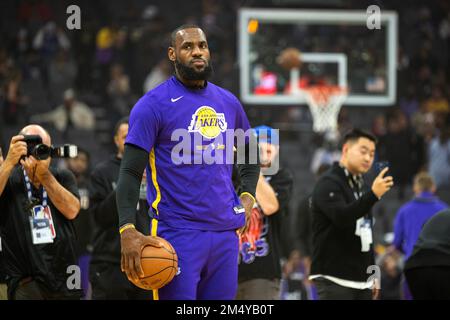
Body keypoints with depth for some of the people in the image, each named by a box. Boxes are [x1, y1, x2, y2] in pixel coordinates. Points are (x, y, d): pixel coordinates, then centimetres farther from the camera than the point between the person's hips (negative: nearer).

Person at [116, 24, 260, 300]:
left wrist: (247, 197, 11)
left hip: (226, 231, 6)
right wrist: (128, 230, -20)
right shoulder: (154, 105, -5)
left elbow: (250, 154, 28)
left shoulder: (228, 102, 12)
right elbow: (131, 172, -8)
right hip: (179, 233, -5)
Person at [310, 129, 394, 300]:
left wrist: (372, 274, 21)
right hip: (334, 279, -8)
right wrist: (373, 194, -33)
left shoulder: (361, 186, 19)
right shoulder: (328, 184, -8)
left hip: (361, 279, 8)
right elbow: (341, 216, -26)